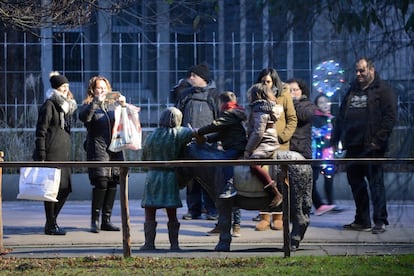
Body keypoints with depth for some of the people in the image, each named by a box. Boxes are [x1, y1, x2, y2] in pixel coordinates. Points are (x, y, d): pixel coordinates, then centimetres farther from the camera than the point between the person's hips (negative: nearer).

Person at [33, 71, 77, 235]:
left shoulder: (67, 106, 19)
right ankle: (50, 225, 1)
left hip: (64, 154, 8)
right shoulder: (49, 105, -6)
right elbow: (41, 131, -10)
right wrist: (41, 156, -16)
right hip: (51, 154, -8)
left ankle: (51, 221, 18)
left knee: (65, 188, 6)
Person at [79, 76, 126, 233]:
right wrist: (96, 101, -22)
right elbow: (84, 117, -15)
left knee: (112, 184, 3)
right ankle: (95, 220, -5)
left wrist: (123, 105, -4)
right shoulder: (89, 106, 5)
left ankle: (106, 220, 11)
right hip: (97, 149, -4)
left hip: (114, 149, 5)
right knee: (101, 183, -13)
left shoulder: (114, 104, 17)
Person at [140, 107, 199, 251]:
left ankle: (149, 242, 0)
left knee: (150, 213, 6)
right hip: (170, 176, -1)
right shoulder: (177, 133, -2)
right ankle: (174, 243, 6)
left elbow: (144, 157, 13)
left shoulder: (151, 136, 7)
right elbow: (194, 132, -17)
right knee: (172, 215, 8)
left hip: (153, 175, 1)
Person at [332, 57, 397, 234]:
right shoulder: (352, 91, 20)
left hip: (372, 147, -7)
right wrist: (336, 138, 12)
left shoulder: (383, 90, -1)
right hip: (353, 146, 7)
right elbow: (341, 116, 22)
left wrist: (379, 140, -17)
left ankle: (380, 221, -4)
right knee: (355, 182, 9)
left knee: (376, 183, -6)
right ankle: (362, 220, 17)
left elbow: (390, 117, -10)